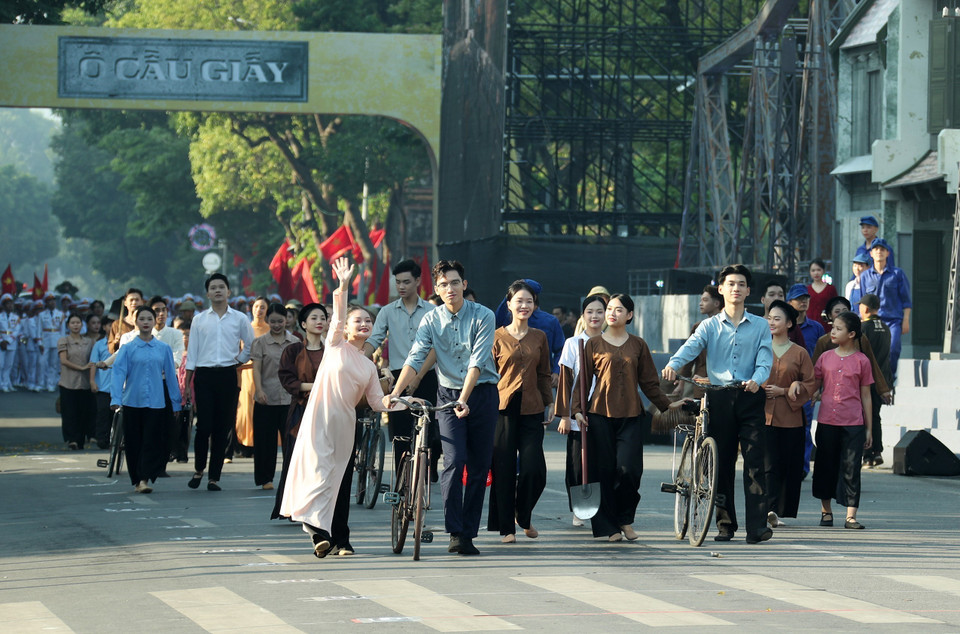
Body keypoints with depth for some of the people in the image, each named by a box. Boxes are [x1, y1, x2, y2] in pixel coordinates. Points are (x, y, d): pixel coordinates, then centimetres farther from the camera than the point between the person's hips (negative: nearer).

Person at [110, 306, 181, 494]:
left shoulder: (164, 349, 7)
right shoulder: (127, 349, 3)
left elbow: (170, 376, 10)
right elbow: (118, 373, -4)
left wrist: (176, 403, 10)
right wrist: (116, 399, -16)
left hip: (156, 402, 0)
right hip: (133, 401, 0)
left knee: (152, 441, -8)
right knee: (134, 443, 5)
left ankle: (145, 478, -9)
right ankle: (137, 480, 15)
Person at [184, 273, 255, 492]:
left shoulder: (239, 319, 7)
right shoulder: (199, 320, 7)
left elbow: (250, 346, 18)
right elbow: (192, 353, 7)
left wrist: (239, 360, 4)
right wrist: (186, 384, 2)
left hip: (227, 375, 0)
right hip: (204, 374, 0)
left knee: (222, 428, 1)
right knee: (204, 426, -7)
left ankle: (214, 477, 7)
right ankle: (199, 470, 13)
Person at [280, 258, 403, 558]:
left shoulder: (369, 366, 17)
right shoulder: (336, 346, 5)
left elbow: (376, 401, 12)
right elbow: (338, 317, -10)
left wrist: (395, 402, -6)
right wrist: (343, 287, -21)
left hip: (346, 423, 5)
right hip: (321, 417, -5)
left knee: (342, 481, 6)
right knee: (321, 472, -16)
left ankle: (340, 539, 10)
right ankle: (319, 530, -20)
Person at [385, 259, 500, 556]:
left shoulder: (483, 316, -8)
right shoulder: (430, 321, -1)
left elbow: (477, 361, -17)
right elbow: (415, 359, -10)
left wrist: (464, 399, -28)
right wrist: (395, 392, -26)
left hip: (483, 394, 0)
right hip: (448, 395, 0)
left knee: (479, 467, 2)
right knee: (454, 461, -15)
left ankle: (469, 534, 8)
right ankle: (455, 533, -16)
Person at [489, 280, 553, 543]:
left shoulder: (539, 338, 11)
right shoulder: (497, 337, 3)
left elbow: (544, 375, 16)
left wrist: (549, 405, 10)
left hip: (531, 410, 2)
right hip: (504, 408, -2)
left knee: (534, 469, -7)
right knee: (504, 470, -1)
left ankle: (523, 516, 19)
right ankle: (506, 527, 9)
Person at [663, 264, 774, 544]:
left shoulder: (760, 326, 10)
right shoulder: (710, 326, 10)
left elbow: (765, 359, -2)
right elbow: (692, 346, -8)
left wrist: (757, 379, -24)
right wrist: (673, 364, -29)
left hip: (750, 398, -1)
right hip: (719, 398, 1)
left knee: (754, 461, -10)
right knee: (721, 463, 4)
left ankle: (757, 526, -15)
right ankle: (725, 524, 12)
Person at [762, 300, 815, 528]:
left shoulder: (800, 353, 6)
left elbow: (810, 385, 3)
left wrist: (784, 391, -8)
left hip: (791, 418, 0)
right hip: (764, 416, 0)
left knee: (790, 466, 3)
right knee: (769, 465, -12)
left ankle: (783, 512, 12)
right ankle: (771, 510, -21)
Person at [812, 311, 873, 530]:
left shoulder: (861, 361, 3)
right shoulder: (825, 358, 8)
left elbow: (865, 396, 6)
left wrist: (869, 428, 6)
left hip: (853, 423, -2)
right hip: (827, 421, 2)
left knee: (851, 468, -4)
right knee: (826, 467, 8)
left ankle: (851, 516, -5)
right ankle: (826, 511, 22)